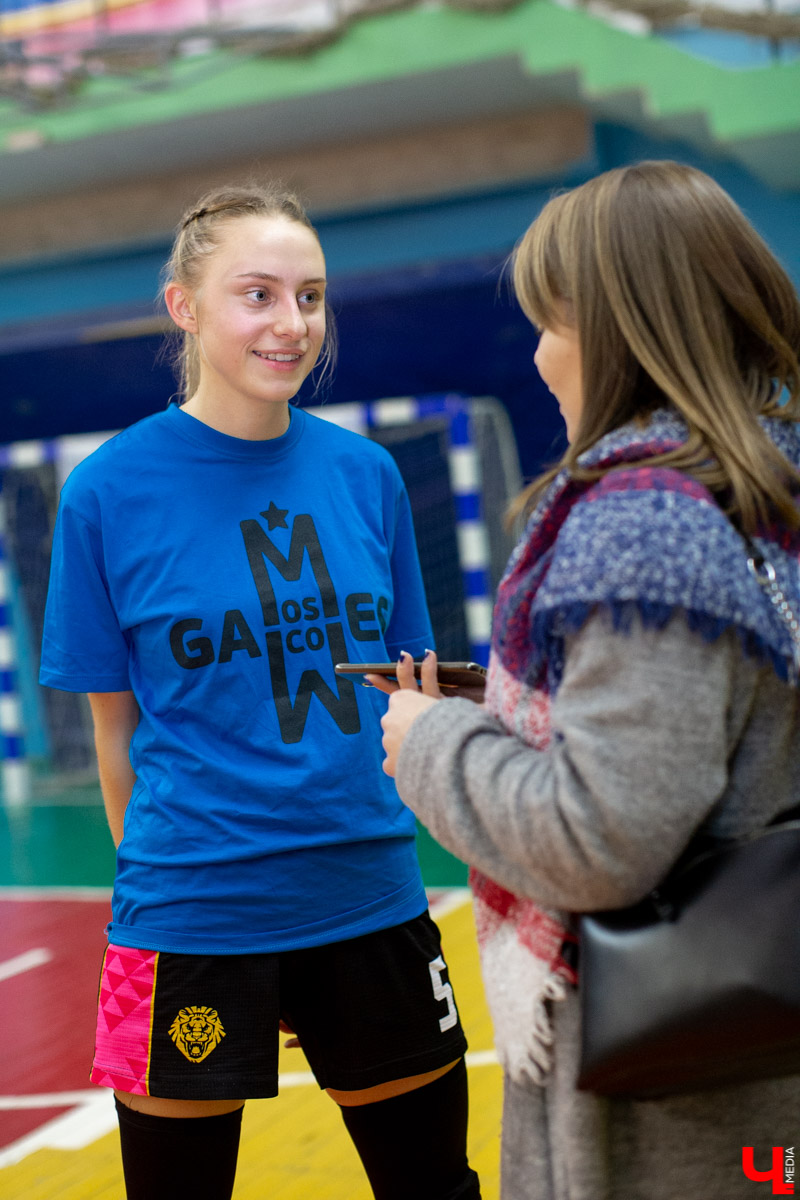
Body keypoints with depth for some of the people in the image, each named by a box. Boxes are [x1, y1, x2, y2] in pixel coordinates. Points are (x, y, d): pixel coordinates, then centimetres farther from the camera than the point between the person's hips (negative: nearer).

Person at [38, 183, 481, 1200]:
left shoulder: (364, 473, 2)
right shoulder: (109, 490, -7)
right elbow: (116, 727, 0)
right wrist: (163, 867, 3)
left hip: (369, 904, 4)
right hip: (191, 918, -3)